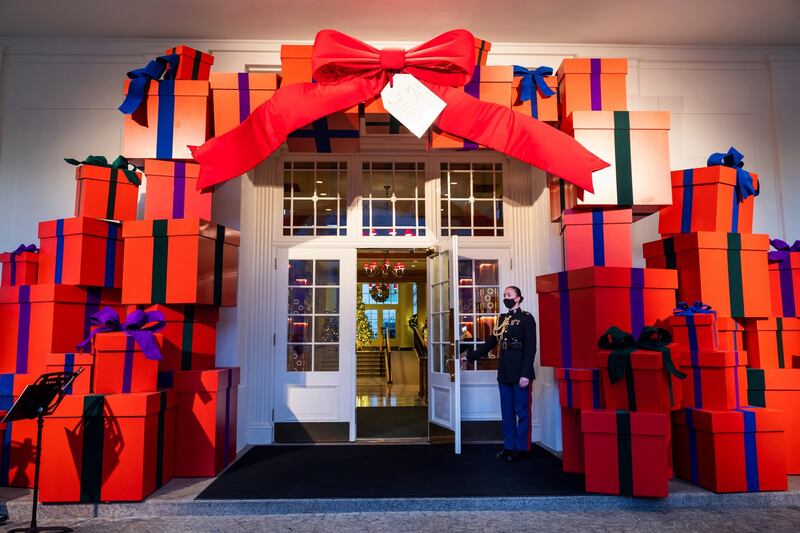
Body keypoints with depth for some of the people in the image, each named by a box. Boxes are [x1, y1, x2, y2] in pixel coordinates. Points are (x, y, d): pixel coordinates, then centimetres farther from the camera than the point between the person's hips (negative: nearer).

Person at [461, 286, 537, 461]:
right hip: (504, 373, 6)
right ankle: (509, 446, 21)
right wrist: (470, 357, 12)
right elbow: (490, 343, 16)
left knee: (522, 411, 2)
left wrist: (526, 374, -18)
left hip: (520, 373, -6)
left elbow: (530, 348, -11)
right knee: (507, 412, 11)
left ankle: (522, 448, 12)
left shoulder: (526, 318, -6)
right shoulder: (502, 319, 13)